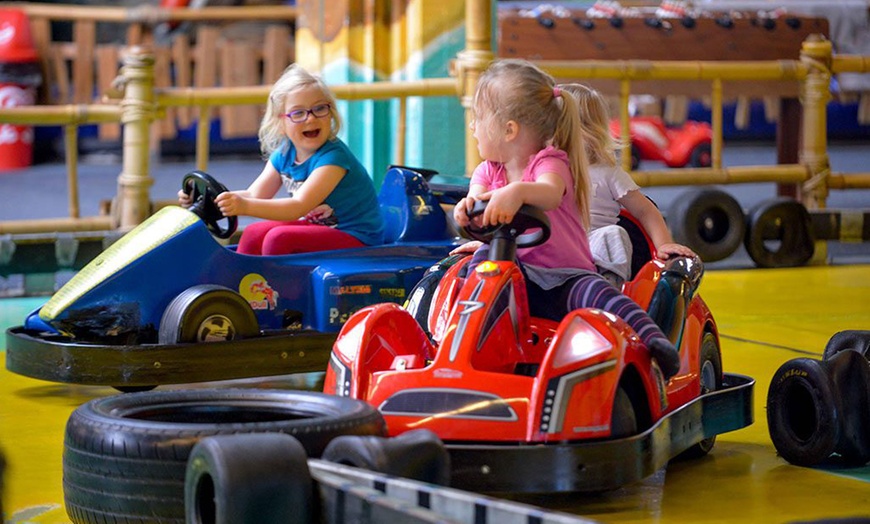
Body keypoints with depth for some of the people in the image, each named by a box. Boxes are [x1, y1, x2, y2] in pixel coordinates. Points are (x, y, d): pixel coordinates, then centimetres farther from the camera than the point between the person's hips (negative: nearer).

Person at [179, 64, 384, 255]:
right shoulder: (283, 155, 3)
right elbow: (255, 195, 3)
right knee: (254, 233, 0)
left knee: (279, 237, -22)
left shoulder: (333, 157, -23)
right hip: (318, 228, 8)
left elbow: (299, 206, -33)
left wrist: (246, 206, -45)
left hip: (357, 239, -8)